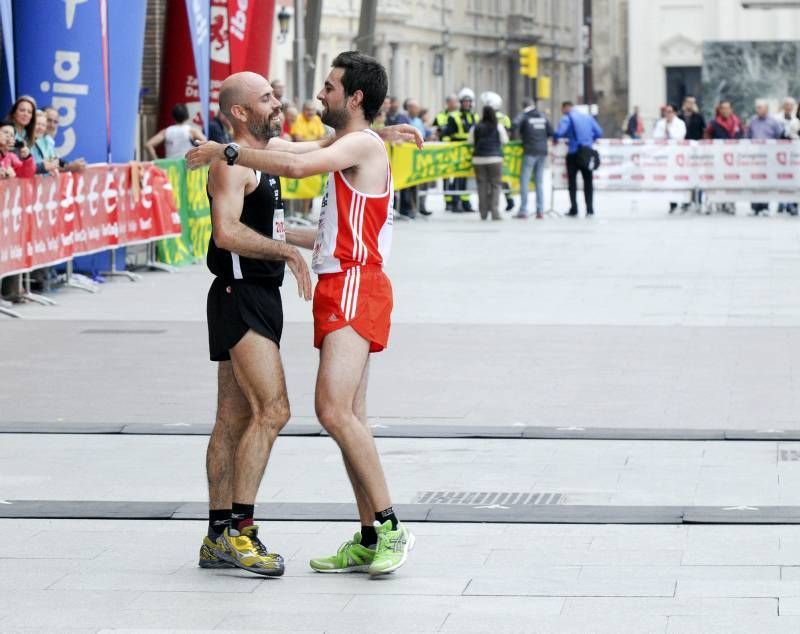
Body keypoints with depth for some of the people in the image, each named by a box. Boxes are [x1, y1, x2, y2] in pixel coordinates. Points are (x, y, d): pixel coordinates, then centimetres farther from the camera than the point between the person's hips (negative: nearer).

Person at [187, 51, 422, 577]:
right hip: (340, 290, 11)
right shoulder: (349, 150, 24)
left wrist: (230, 153, -17)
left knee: (335, 410, -20)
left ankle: (391, 527, -17)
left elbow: (296, 165, -26)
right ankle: (370, 539, 11)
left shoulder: (364, 144, -8)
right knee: (350, 418, 8)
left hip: (355, 287, -11)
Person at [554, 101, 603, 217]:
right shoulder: (588, 117, 12)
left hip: (574, 152, -4)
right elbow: (599, 133, 8)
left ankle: (574, 208, 2)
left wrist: (555, 138, 3)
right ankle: (590, 209, 3)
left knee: (572, 179, 6)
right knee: (588, 180, 9)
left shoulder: (567, 118, -4)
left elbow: (559, 132, -18)